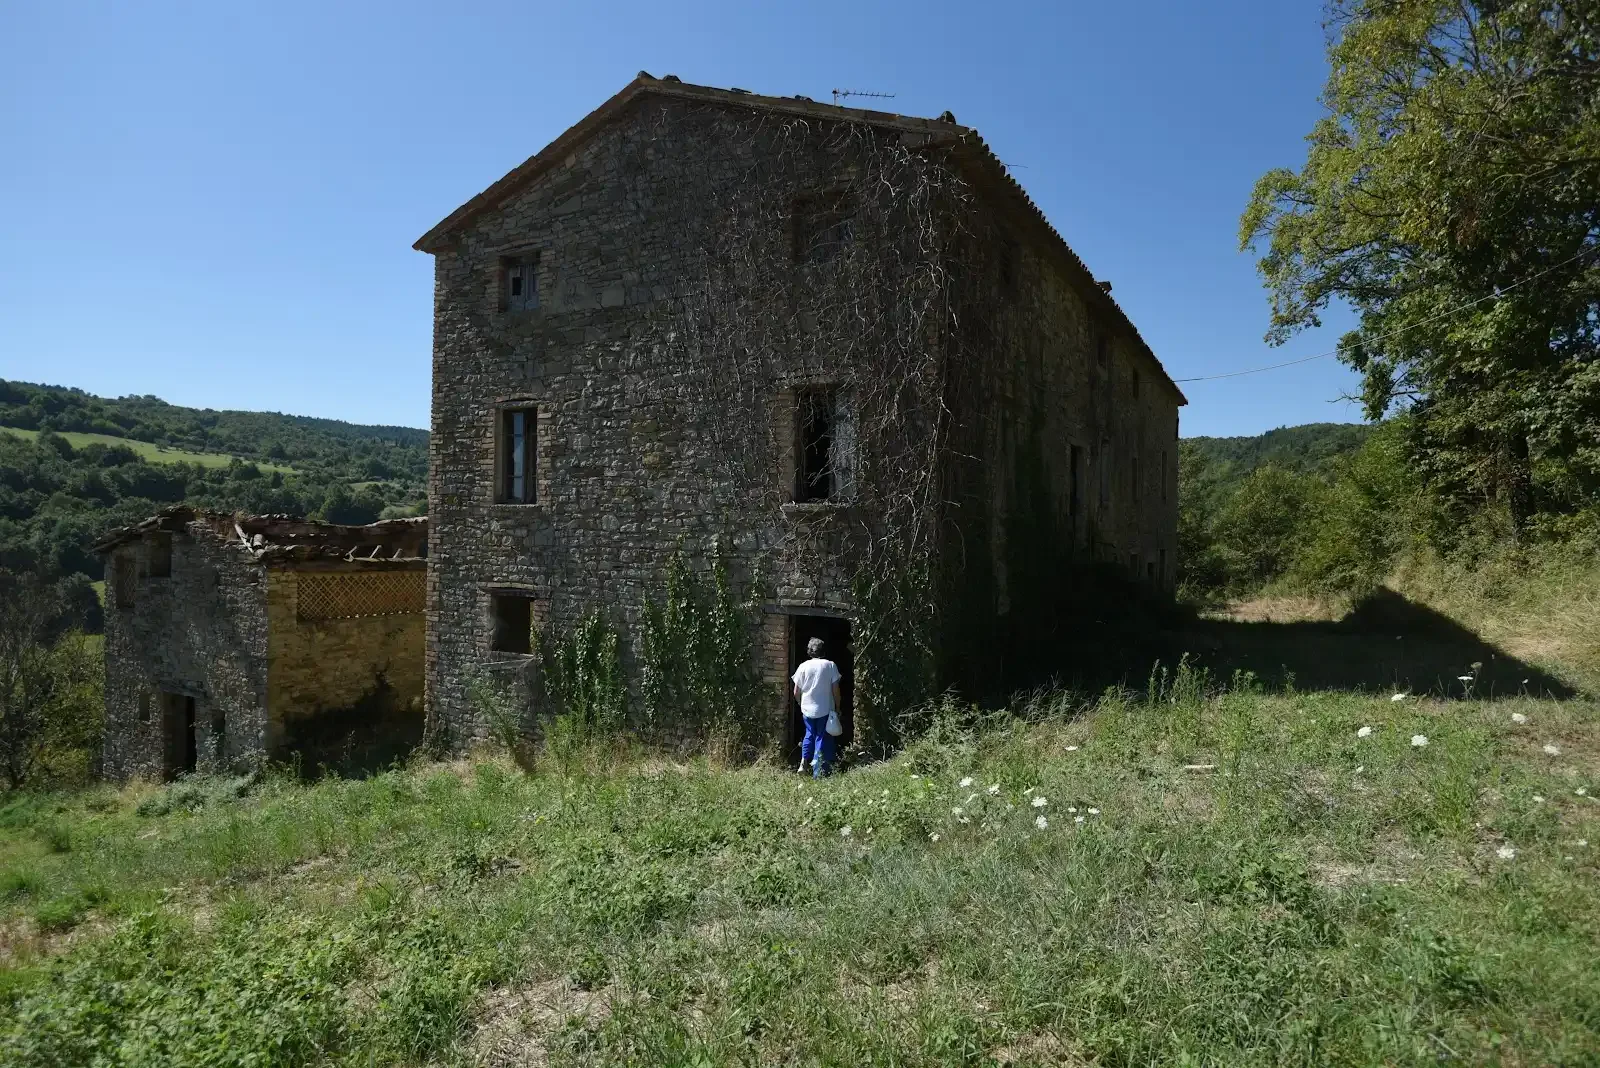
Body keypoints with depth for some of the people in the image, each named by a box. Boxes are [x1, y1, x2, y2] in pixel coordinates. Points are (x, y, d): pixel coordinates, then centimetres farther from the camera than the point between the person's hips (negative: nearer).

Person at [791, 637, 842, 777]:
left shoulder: (803, 667, -3)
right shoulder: (830, 665, -7)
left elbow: (796, 693, 1)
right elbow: (835, 690, -6)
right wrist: (837, 707, 6)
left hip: (808, 709, 2)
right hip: (825, 710, -2)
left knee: (809, 734, 23)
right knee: (822, 738, 7)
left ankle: (803, 762, 13)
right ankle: (818, 772, 6)